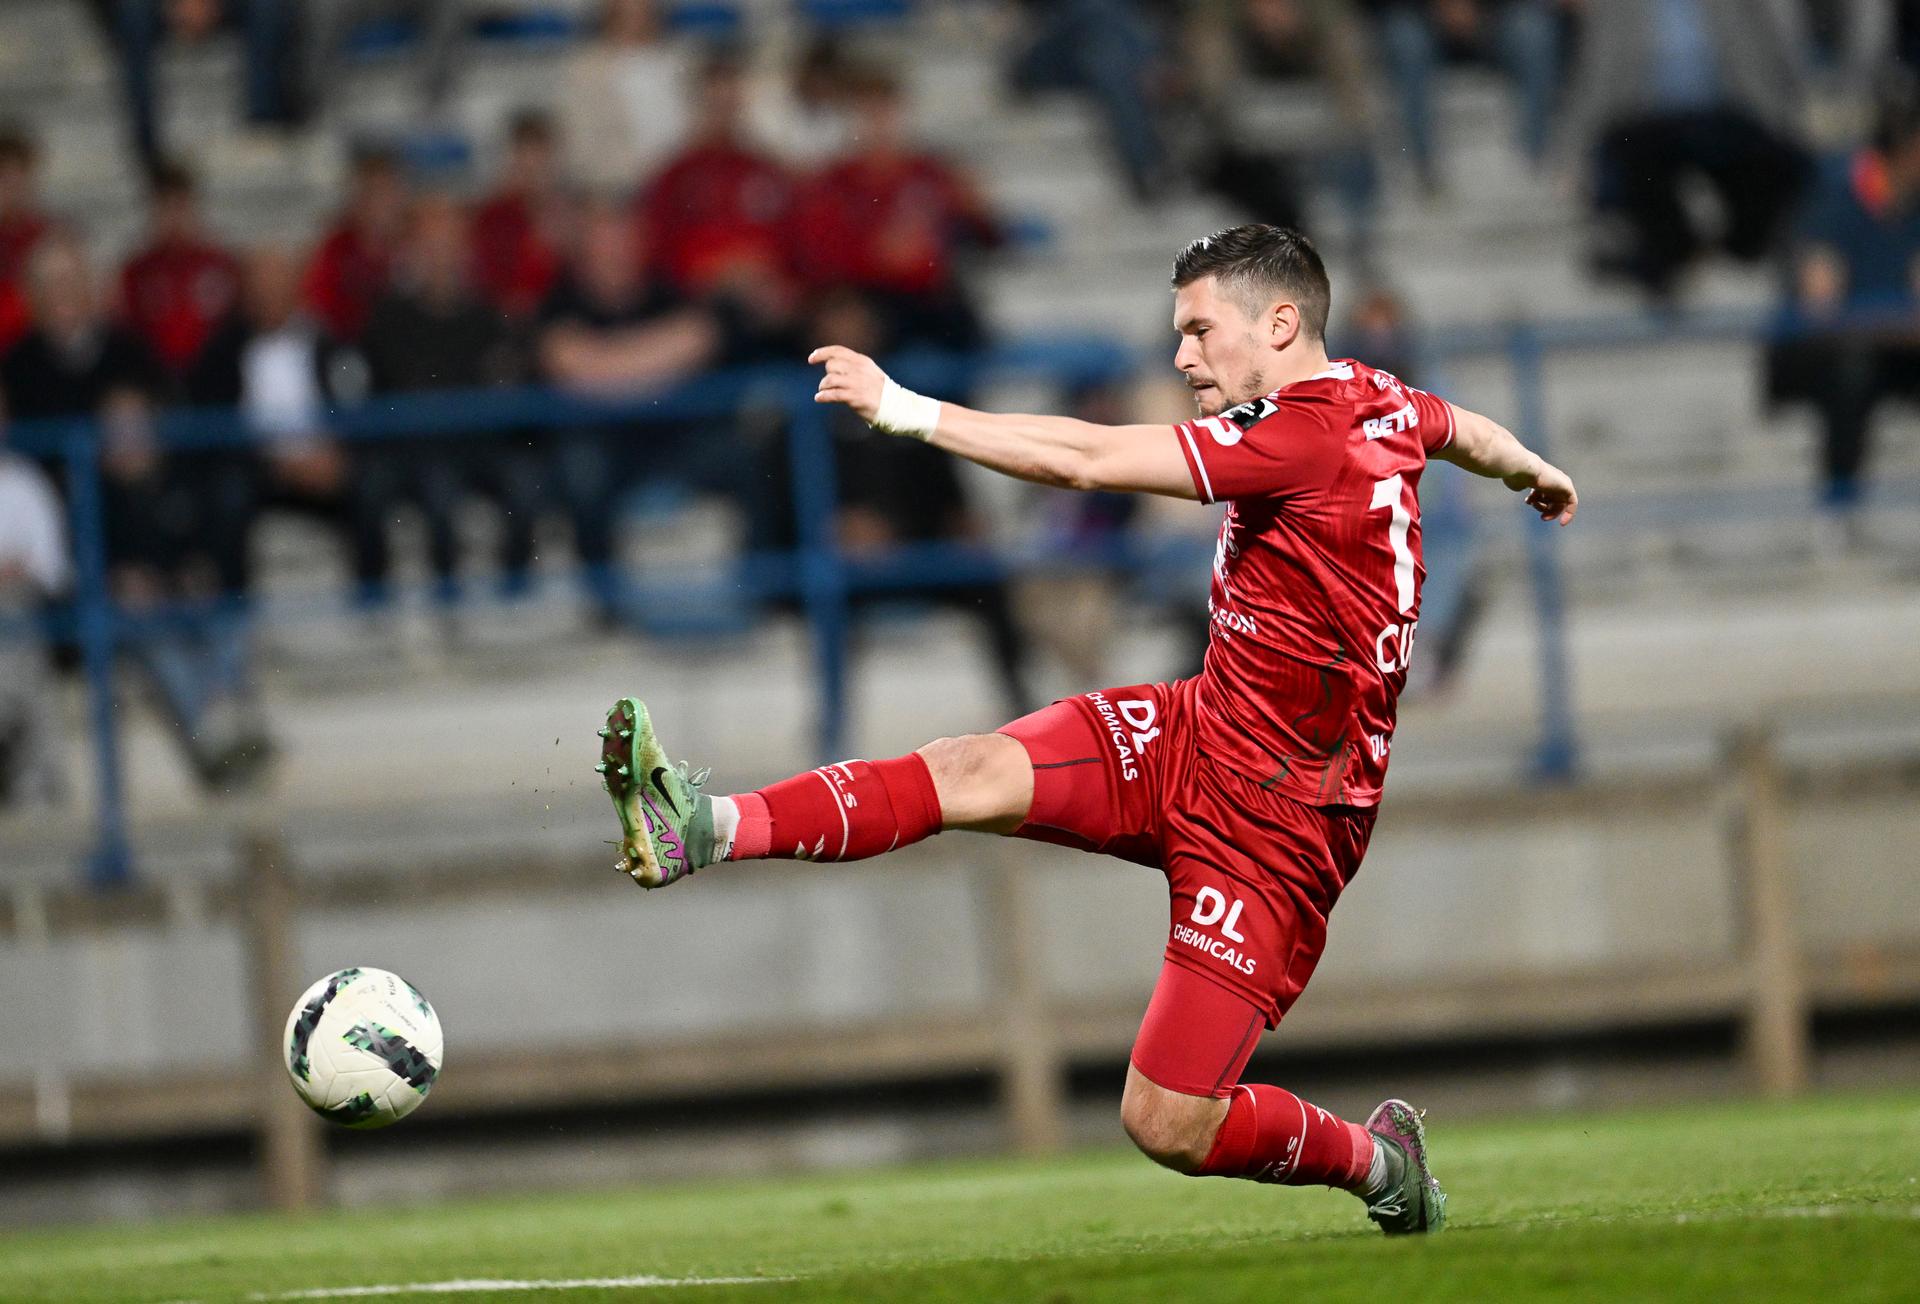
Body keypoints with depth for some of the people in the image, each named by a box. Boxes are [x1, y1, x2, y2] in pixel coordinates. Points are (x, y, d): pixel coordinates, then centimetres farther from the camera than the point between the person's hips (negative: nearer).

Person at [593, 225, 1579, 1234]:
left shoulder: (1302, 438, -24)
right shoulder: (1384, 406, 5)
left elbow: (1084, 460, -29)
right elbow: (1464, 431, 31)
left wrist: (906, 412, -28)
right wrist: (1534, 473, 54)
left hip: (1275, 823, -9)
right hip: (1193, 735, 9)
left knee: (1168, 1125, -9)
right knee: (972, 773, -17)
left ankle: (1379, 1162, 18)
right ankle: (707, 831, -31)